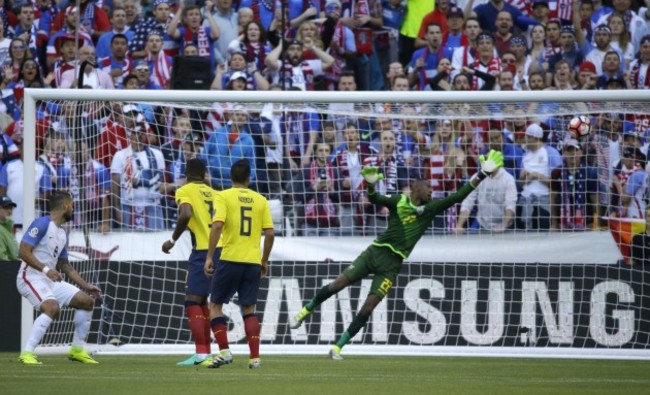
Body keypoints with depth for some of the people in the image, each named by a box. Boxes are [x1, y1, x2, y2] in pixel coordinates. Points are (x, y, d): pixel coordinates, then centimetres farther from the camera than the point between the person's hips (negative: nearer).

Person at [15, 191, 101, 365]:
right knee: (52, 307, -33)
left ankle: (77, 350, 14)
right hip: (31, 277, -9)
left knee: (87, 300, 6)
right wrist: (46, 269, -28)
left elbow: (65, 265, 24)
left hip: (51, 280, 9)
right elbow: (23, 251, -20)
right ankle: (26, 353, -30)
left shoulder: (62, 233, 16)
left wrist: (85, 285, 17)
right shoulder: (42, 224, -12)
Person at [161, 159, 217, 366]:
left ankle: (201, 354, -16)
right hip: (220, 249, 7)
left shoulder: (185, 191, -1)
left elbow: (185, 215, -18)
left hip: (202, 250, -7)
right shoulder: (213, 193, 18)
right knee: (202, 301, 18)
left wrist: (172, 240, -9)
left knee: (193, 302, -6)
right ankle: (206, 352, 20)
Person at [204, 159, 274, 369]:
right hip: (253, 262, 3)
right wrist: (264, 261, 17)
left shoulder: (224, 197, -1)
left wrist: (209, 257, -12)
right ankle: (255, 357, 3)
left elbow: (217, 225, -15)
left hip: (230, 260, -3)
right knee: (249, 310, 11)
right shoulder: (260, 200, 9)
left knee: (215, 305, 9)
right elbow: (270, 233, 5)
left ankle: (224, 350, -5)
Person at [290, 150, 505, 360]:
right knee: (338, 284, -7)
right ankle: (306, 311, 18)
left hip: (392, 264, 2)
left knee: (369, 306, -7)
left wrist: (481, 175, -4)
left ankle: (338, 347, 0)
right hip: (375, 251, -2)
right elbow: (375, 199, -13)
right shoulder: (398, 202, 0)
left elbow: (457, 197, 3)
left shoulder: (431, 209, 6)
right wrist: (370, 185, -35)